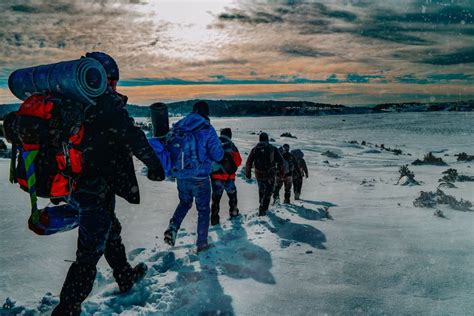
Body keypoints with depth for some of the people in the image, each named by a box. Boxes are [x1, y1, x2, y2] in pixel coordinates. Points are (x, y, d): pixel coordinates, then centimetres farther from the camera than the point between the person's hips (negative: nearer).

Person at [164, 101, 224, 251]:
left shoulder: (177, 127, 2)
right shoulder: (207, 129, -13)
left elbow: (169, 149, 9)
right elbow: (218, 155, -13)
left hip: (180, 176, 4)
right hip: (200, 178, -4)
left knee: (184, 203, 28)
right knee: (203, 209, 14)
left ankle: (173, 227, 5)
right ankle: (201, 243, 21)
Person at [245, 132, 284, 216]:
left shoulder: (254, 149, 2)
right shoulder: (273, 148, -5)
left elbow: (248, 163, 4)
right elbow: (280, 160, -2)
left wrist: (248, 173, 12)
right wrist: (280, 170, 12)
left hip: (259, 175, 3)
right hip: (270, 175, -3)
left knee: (261, 190, 24)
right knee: (268, 193, 5)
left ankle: (262, 206, 34)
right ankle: (263, 209, -1)